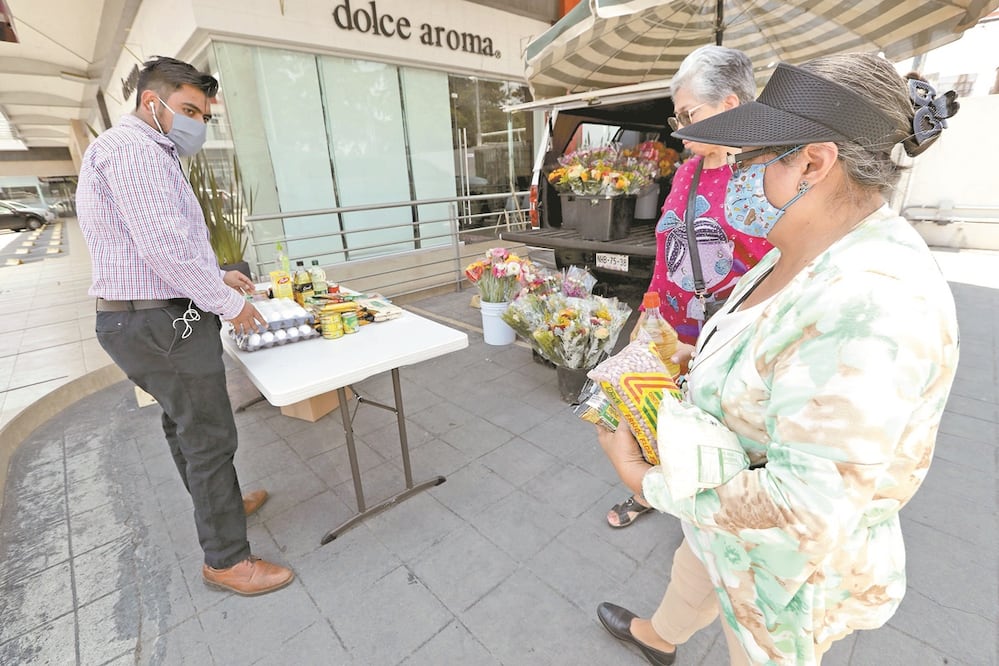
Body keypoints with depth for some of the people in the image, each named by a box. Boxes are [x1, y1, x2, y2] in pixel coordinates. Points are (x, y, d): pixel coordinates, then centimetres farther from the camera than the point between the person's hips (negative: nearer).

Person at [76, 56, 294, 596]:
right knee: (209, 436, -4)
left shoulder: (145, 153, 20)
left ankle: (218, 503, 43)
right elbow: (163, 245, -25)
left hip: (140, 319, 11)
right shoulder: (131, 147, -13)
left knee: (183, 421, 22)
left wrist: (216, 275, 15)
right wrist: (228, 302, -16)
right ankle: (227, 560, 11)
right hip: (162, 323, -11)